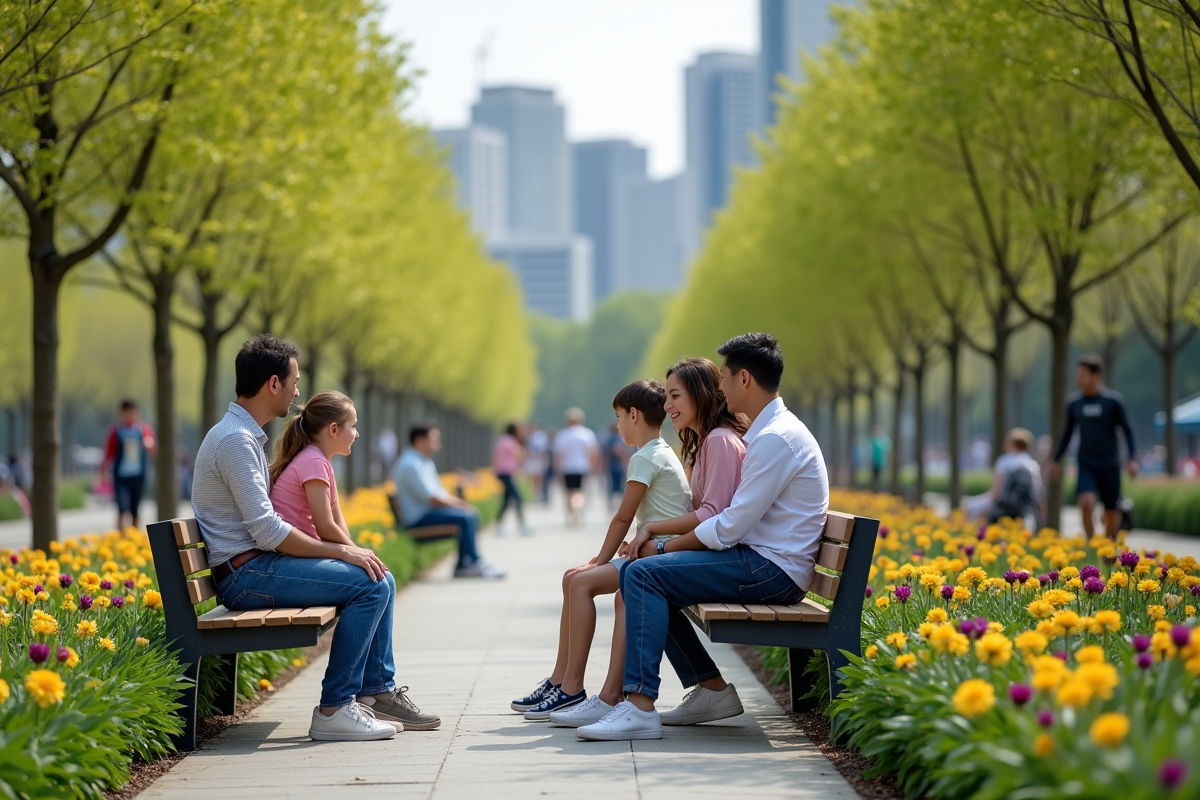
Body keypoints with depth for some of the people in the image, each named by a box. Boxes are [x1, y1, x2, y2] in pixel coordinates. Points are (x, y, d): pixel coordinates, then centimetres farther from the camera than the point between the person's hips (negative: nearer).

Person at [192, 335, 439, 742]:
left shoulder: (246, 436, 17)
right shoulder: (235, 440, -17)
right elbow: (267, 531, -22)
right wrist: (341, 551, -15)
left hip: (257, 563, 10)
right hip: (245, 574, -10)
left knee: (380, 580, 8)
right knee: (368, 583, -19)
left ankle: (377, 688, 16)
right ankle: (334, 709, -18)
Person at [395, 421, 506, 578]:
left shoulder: (426, 462, 18)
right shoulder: (410, 464, -16)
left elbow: (440, 493, 20)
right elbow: (432, 499, -21)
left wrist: (461, 502, 2)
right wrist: (459, 506, -13)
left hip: (429, 511, 11)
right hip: (418, 518, -11)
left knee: (473, 515, 1)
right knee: (464, 518, -24)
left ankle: (463, 565, -4)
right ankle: (473, 563, -14)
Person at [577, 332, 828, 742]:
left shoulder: (776, 439, -17)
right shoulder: (764, 433, 17)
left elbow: (730, 527, -20)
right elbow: (725, 513, 18)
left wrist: (665, 548, -8)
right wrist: (654, 530, 7)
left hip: (772, 570, -11)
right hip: (758, 559, 11)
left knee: (644, 574, -20)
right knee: (637, 575, 11)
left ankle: (641, 706, -25)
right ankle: (712, 688, 10)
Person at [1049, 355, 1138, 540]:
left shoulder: (1114, 401, -5)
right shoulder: (1073, 402, 3)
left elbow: (1127, 432, 0)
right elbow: (1067, 433, 15)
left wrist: (1132, 459, -11)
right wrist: (1055, 460, 15)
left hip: (1110, 465, -1)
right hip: (1086, 465, 1)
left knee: (1111, 511, 7)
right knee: (1086, 502, -21)